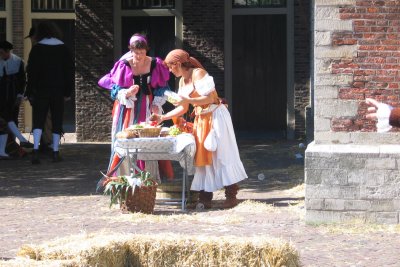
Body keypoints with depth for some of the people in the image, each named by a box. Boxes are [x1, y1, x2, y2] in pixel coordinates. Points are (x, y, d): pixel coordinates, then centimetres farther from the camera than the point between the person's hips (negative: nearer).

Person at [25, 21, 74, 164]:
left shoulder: (37, 48, -4)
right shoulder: (63, 48, 5)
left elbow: (32, 71, -5)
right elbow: (70, 71, 6)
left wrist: (30, 92, -1)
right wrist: (68, 92, 9)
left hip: (41, 90, -2)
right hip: (58, 91, 2)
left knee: (38, 120, 0)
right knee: (57, 121, 8)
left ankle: (35, 150, -17)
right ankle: (55, 152, 7)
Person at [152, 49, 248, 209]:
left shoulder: (198, 74, -15)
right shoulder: (182, 81, 10)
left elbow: (209, 98, -20)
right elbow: (183, 109, 14)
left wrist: (188, 100, -24)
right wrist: (162, 118, 8)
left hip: (215, 116, -8)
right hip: (201, 119, 8)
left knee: (221, 154, -5)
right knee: (202, 156, 5)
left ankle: (231, 195, 0)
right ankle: (205, 197, 7)